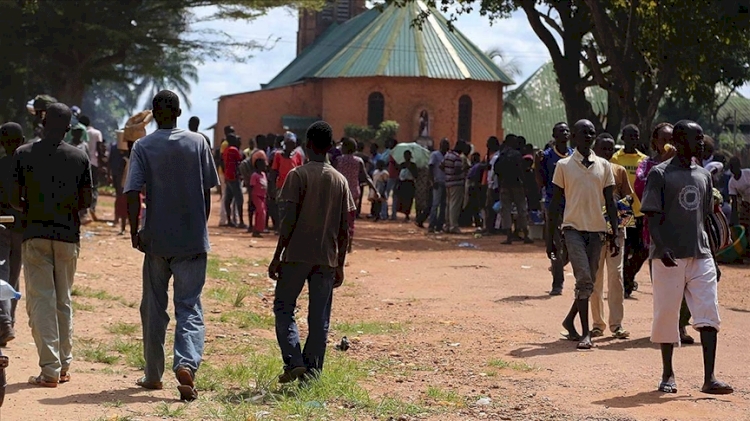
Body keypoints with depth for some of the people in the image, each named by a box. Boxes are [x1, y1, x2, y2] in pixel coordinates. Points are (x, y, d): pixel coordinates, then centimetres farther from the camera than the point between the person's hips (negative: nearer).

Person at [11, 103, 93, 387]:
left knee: (41, 300, -1)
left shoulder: (23, 154, -3)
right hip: (68, 235, 2)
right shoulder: (80, 157, 0)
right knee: (64, 301, 13)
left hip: (35, 234, -2)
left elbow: (15, 199, -3)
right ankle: (64, 365, 18)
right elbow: (87, 200, 2)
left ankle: (50, 369, -8)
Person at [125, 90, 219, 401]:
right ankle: (187, 363, -23)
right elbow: (207, 191, 3)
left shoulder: (143, 147, -2)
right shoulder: (197, 143, 1)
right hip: (193, 240, 0)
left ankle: (153, 375, 21)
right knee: (189, 306, 0)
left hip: (156, 239, 0)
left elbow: (132, 193, -11)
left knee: (154, 308, 13)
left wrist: (134, 230, -4)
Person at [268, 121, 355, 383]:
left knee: (284, 307, 6)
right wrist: (340, 265, 14)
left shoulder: (298, 175, -5)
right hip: (327, 259, 4)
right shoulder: (340, 180, 8)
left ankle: (294, 362, -10)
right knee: (319, 317, 7)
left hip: (297, 255, -4)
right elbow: (344, 229, 7)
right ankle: (312, 371, 6)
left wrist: (277, 257, -5)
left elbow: (289, 220, -11)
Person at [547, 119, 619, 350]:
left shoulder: (604, 166, 9)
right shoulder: (564, 166, 1)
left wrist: (614, 235, 5)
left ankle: (570, 320, 27)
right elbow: (555, 203, 3)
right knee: (584, 280, -14)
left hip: (596, 229, 3)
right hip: (573, 227, -3)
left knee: (588, 282, 6)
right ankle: (585, 333, -11)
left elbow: (610, 202, 11)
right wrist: (550, 238, 0)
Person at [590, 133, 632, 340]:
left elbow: (628, 195, 13)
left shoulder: (620, 171, 10)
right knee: (595, 276, 2)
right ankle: (598, 322, 10)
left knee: (616, 274, -3)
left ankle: (616, 323, 1)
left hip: (615, 226, 1)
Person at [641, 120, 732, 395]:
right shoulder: (660, 174, -4)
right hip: (669, 257, -5)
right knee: (667, 313, 2)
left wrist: (709, 253, 16)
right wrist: (661, 248, -22)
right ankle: (667, 374, 17)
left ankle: (709, 379, -7)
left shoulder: (703, 175, 14)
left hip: (700, 255, 5)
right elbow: (652, 217, -9)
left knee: (709, 313, -5)